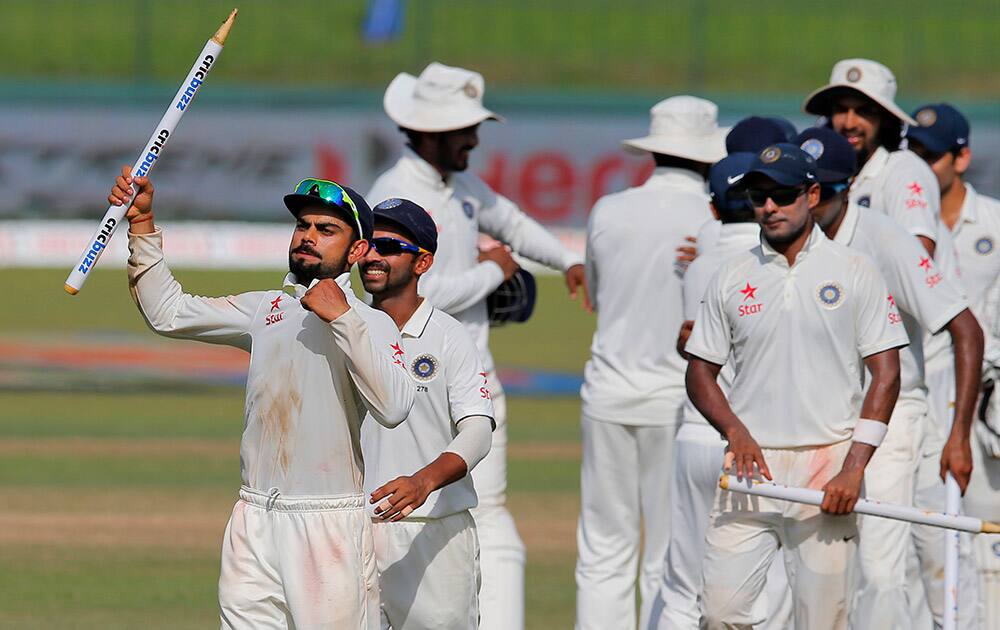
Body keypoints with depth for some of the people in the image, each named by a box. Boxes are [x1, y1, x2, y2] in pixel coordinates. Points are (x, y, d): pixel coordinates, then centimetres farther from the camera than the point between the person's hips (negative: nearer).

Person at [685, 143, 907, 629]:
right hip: (752, 462, 2)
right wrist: (736, 432, -7)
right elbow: (700, 373, 13)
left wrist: (854, 467, -10)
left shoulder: (855, 273, 3)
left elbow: (886, 375, 0)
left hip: (827, 465, -2)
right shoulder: (731, 278, 10)